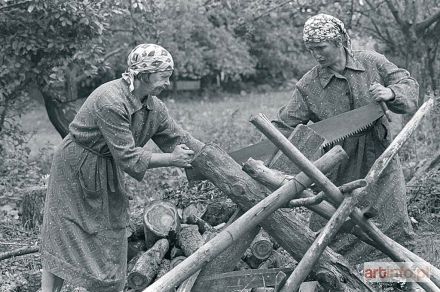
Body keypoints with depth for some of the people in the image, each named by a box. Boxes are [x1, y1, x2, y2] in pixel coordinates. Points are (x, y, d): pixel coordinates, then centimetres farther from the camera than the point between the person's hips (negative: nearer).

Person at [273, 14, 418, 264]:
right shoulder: (308, 86, -5)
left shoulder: (372, 63, 0)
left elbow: (409, 84, 3)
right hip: (340, 172, -1)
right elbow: (285, 126, -5)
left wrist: (390, 93, -20)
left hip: (381, 162, 1)